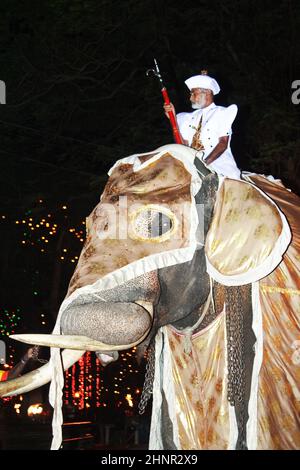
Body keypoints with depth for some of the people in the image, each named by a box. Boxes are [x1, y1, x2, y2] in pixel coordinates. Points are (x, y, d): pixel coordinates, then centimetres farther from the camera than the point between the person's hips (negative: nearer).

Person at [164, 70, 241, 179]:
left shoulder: (222, 113, 6)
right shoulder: (189, 118, 19)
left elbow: (223, 143, -6)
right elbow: (183, 144, 10)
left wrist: (205, 163, -20)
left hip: (220, 169, -5)